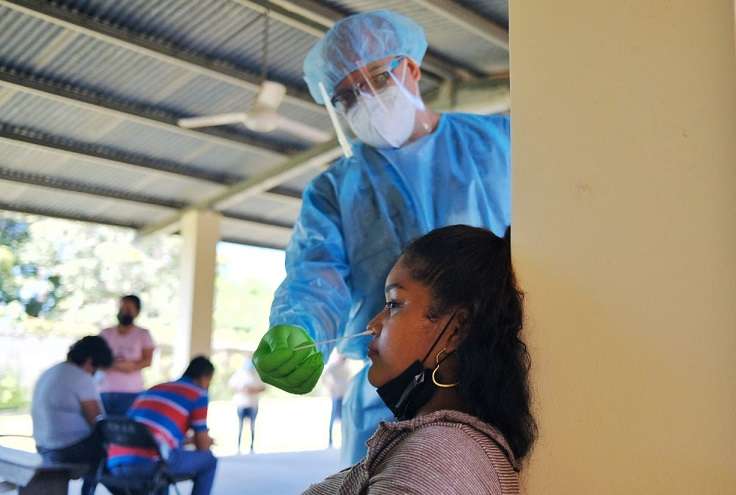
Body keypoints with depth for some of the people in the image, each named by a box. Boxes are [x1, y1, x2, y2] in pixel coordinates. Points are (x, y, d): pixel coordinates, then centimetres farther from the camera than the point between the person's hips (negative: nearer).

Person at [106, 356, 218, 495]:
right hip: (150, 463, -7)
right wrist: (207, 441, 33)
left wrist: (188, 440, 50)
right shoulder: (198, 394, 7)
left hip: (115, 465, 8)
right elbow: (203, 446, 10)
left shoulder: (155, 389, 28)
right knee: (208, 459, 15)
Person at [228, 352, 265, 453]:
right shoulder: (239, 372, 0)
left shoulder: (257, 373, 2)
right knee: (240, 425, 1)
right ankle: (238, 447, 5)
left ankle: (251, 448, 10)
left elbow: (263, 387, 4)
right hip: (241, 403, -1)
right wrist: (240, 389, -14)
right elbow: (231, 384, 2)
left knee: (252, 425, 4)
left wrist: (254, 390, -13)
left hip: (253, 404, 1)